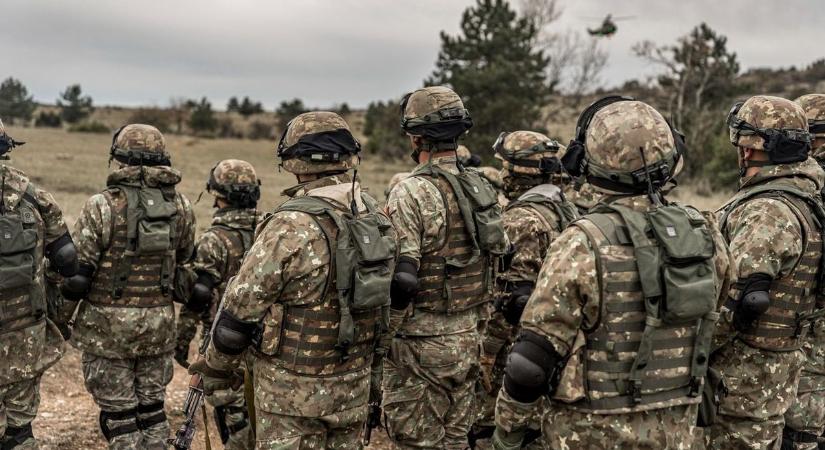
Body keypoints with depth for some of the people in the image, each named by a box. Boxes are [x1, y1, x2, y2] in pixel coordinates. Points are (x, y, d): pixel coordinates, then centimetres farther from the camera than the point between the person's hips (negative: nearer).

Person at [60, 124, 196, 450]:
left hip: (109, 325, -4)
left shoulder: (102, 207, -14)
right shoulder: (180, 206, 0)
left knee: (118, 413, 7)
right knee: (152, 407, 16)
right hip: (160, 324, 4)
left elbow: (77, 269, -13)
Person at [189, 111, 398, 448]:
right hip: (354, 384, 6)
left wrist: (216, 367, 1)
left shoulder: (292, 228, -22)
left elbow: (241, 306, -15)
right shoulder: (375, 218, -1)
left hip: (294, 388, -6)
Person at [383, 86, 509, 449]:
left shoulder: (411, 193, -17)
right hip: (469, 337, 7)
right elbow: (500, 255, 14)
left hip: (421, 339, -7)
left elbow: (401, 279, -22)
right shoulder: (481, 187, 7)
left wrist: (382, 336, -10)